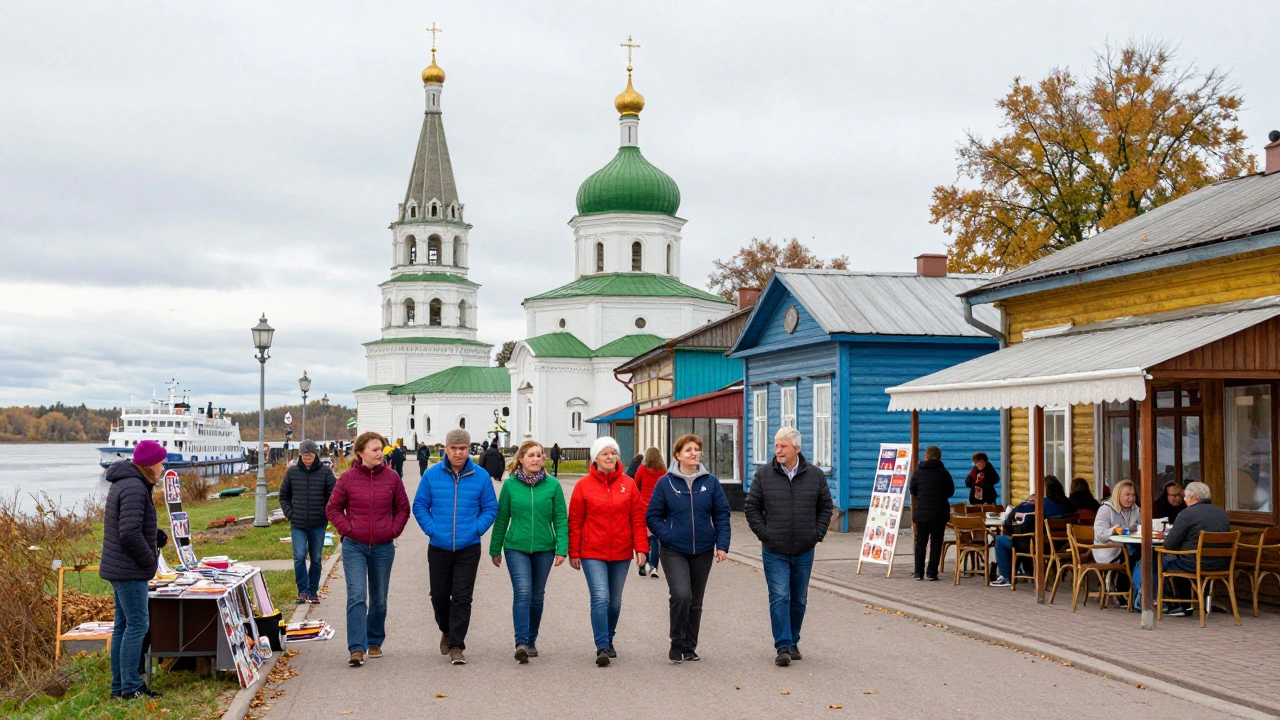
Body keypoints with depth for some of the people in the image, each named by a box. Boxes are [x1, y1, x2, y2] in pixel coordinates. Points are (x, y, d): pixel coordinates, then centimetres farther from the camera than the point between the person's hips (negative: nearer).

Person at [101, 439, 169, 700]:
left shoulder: (125, 483, 14)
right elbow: (130, 533, -26)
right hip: (129, 571, -10)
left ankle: (119, 685, 19)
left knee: (123, 626, 13)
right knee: (137, 625, -5)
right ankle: (131, 687, -2)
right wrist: (149, 561, -15)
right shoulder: (134, 488, -19)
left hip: (119, 569, 10)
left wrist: (157, 535, 6)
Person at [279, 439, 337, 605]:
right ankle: (303, 591, 0)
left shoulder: (325, 472, -3)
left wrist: (327, 515, -5)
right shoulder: (292, 472, 3)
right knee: (299, 557, -11)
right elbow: (284, 496, 13)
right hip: (297, 525, 0)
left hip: (318, 524, 0)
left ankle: (313, 591, 20)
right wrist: (289, 513, 2)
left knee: (316, 559, 8)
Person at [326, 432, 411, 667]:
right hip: (354, 547, -2)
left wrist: (394, 530, -3)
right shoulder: (347, 478, -4)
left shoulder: (392, 478, 0)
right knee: (356, 597, -12)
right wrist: (347, 528, -8)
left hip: (383, 548, 2)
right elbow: (332, 508, 4)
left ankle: (375, 643, 28)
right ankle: (357, 648, -12)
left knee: (379, 599, 12)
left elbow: (403, 509, 9)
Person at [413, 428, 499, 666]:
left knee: (462, 597, -4)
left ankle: (456, 646, 3)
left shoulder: (481, 476, -2)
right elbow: (419, 506, 5)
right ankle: (447, 631, 39)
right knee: (439, 596, 12)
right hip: (439, 547, 2)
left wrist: (476, 529, -9)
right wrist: (431, 529, -8)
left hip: (468, 548, -1)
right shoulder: (431, 475, -2)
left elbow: (490, 509, 5)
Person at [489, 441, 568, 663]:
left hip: (544, 549, 2)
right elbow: (501, 519, 5)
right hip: (516, 547, -1)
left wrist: (562, 549, -6)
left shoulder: (553, 485, -2)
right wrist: (495, 550, 7)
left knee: (537, 596, 12)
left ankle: (531, 640, 26)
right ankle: (521, 643, -17)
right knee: (522, 593, -15)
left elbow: (561, 519, 0)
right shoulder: (510, 484, -1)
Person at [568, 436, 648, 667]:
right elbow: (575, 522, 0)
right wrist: (573, 552, -1)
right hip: (593, 553, -3)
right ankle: (602, 648, -10)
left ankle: (608, 641, 32)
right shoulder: (583, 485, -3)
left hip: (621, 553, 3)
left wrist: (641, 547, -3)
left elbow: (637, 518, 4)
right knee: (600, 599, -14)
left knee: (615, 601, 14)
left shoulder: (628, 484, 3)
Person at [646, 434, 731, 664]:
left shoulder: (711, 482, 3)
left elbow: (722, 514, 5)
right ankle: (677, 644, -2)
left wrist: (722, 544, -4)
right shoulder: (665, 483, -2)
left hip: (703, 551, 3)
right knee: (681, 595, -20)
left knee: (696, 602, 11)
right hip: (674, 551, -3)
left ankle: (690, 647, 25)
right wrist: (667, 536, -12)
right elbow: (652, 516, 1)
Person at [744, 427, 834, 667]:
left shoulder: (815, 475, 2)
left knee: (799, 600, 11)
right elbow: (751, 508, 3)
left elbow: (826, 507, 11)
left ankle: (793, 642, 25)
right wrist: (764, 534, -6)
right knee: (779, 598, -9)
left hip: (804, 551, 2)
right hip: (774, 552, -2)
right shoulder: (763, 475, -2)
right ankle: (783, 647, -8)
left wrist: (817, 534, 2)